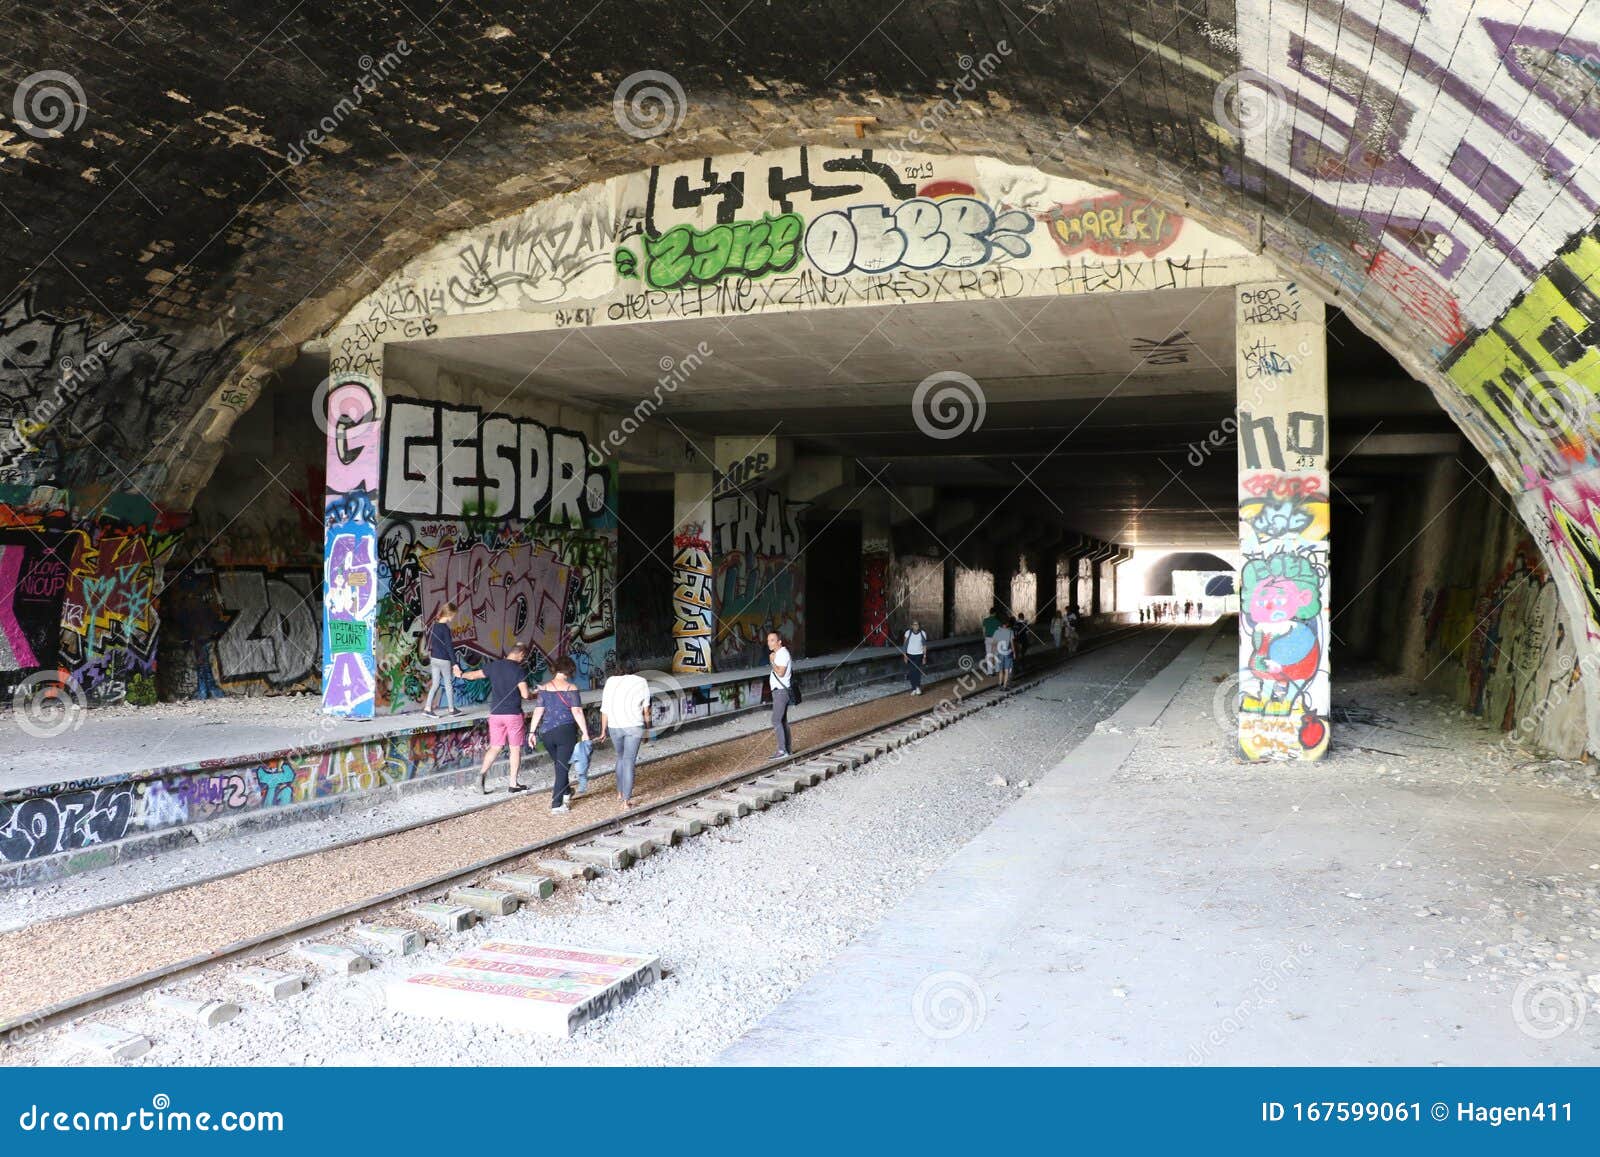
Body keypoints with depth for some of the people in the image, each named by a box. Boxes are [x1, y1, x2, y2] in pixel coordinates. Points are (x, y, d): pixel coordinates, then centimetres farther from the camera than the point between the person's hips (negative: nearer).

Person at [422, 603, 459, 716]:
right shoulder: (445, 628, -18)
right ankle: (452, 709, 17)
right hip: (444, 660, -7)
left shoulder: (434, 625, 5)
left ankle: (427, 708, 4)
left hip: (433, 659, 7)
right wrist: (454, 663, -17)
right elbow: (449, 647, -19)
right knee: (448, 683, 7)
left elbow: (429, 641, 14)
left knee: (435, 684, 10)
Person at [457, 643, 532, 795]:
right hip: (514, 714, -4)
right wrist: (534, 696, 5)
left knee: (495, 747, 12)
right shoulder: (520, 670, -11)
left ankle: (483, 772, -10)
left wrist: (461, 674, 34)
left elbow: (474, 674, 15)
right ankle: (513, 784, 8)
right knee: (515, 749, 6)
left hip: (495, 713, 4)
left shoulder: (493, 665, 3)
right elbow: (525, 694, -16)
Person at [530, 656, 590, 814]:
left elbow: (538, 711, 2)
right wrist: (585, 732, -9)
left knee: (559, 764, 24)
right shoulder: (571, 688, -6)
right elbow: (577, 711, -11)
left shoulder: (544, 688, 4)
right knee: (563, 767, 2)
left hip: (546, 732, 4)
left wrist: (533, 732, 6)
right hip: (566, 731, -4)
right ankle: (556, 805, -1)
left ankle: (565, 791, 42)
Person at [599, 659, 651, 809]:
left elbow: (605, 709, 6)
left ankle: (620, 792, 34)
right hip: (634, 726, -2)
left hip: (614, 727, 3)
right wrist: (647, 729, 20)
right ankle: (626, 800, -1)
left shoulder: (611, 681, 8)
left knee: (621, 757, 24)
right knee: (629, 762, 1)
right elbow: (646, 710, 8)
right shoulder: (641, 682, 4)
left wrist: (603, 731, 12)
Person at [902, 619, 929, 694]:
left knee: (917, 671, -14)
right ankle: (914, 688, 11)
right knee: (911, 672, 1)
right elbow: (905, 645, 3)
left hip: (919, 655, -1)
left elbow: (924, 646, 4)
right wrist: (905, 656, 0)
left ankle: (917, 687, -7)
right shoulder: (908, 633, -3)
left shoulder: (923, 634, -2)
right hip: (910, 655, 1)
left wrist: (924, 657, 2)